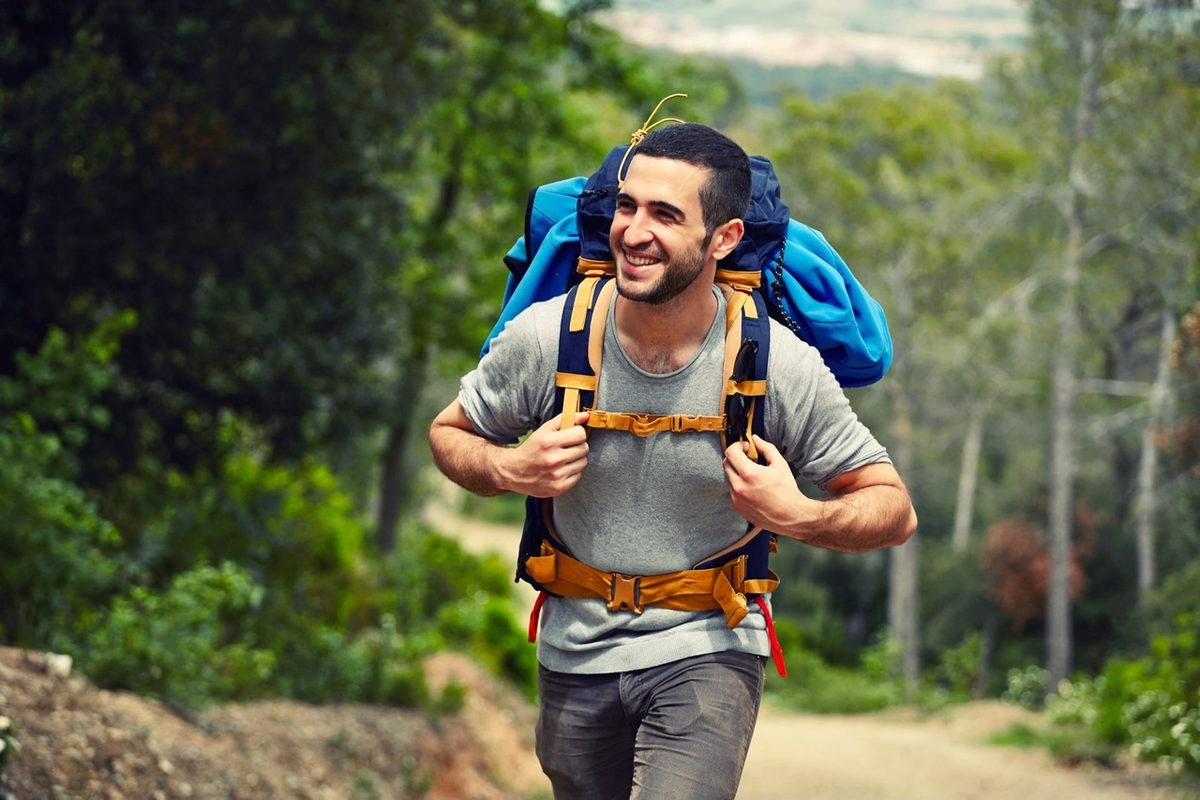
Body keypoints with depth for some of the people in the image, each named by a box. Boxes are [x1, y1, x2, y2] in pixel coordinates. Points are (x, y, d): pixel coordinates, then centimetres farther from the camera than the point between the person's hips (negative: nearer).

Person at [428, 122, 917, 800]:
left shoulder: (782, 366, -15)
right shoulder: (545, 337, -11)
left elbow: (895, 510, -6)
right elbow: (450, 433, 7)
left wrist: (798, 517, -25)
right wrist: (510, 471, -14)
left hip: (708, 649, -3)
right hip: (576, 656, 3)